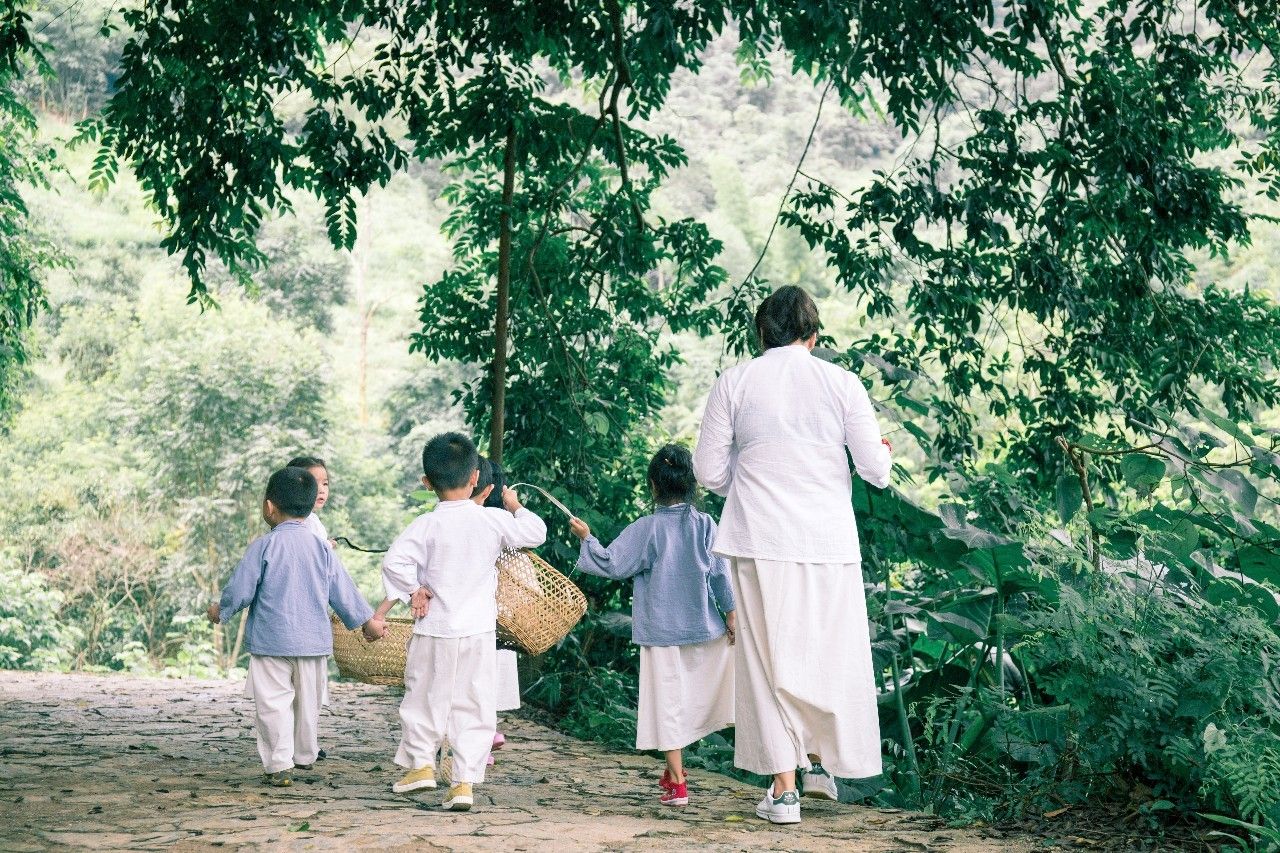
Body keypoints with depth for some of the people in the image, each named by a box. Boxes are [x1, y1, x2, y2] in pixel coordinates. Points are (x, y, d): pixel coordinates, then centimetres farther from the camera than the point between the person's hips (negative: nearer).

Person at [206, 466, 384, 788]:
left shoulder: (264, 546, -11)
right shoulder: (321, 548, 2)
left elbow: (240, 590, -8)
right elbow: (343, 591, 7)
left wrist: (221, 610, 12)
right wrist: (367, 621, 20)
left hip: (271, 640, -4)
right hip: (314, 641, 4)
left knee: (273, 703, 0)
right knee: (308, 702, 17)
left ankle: (278, 766, -5)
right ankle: (305, 756, 30)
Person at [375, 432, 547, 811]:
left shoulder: (426, 525, -10)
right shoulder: (494, 520, -4)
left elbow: (395, 562, -20)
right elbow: (537, 533, 9)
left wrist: (413, 591, -5)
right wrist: (516, 507, 25)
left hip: (434, 629, -2)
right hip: (479, 630, 2)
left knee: (423, 696, 16)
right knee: (474, 704, 6)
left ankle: (420, 763, 24)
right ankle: (465, 781, 3)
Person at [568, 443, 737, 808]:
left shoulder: (646, 529, -9)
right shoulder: (705, 525, -3)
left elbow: (611, 563, -6)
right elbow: (720, 573, 0)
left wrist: (586, 538, 9)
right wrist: (731, 614, 6)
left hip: (661, 630, -2)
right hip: (702, 627, 3)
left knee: (668, 701, 2)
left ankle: (677, 783, 3)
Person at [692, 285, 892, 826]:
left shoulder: (733, 384, 1)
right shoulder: (841, 383, 0)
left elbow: (709, 472, 2)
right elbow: (876, 471, -1)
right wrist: (882, 451, 22)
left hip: (760, 539, 0)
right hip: (828, 539, 0)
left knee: (768, 657, 6)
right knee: (829, 650, 17)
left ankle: (783, 790, 8)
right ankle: (820, 762, 26)